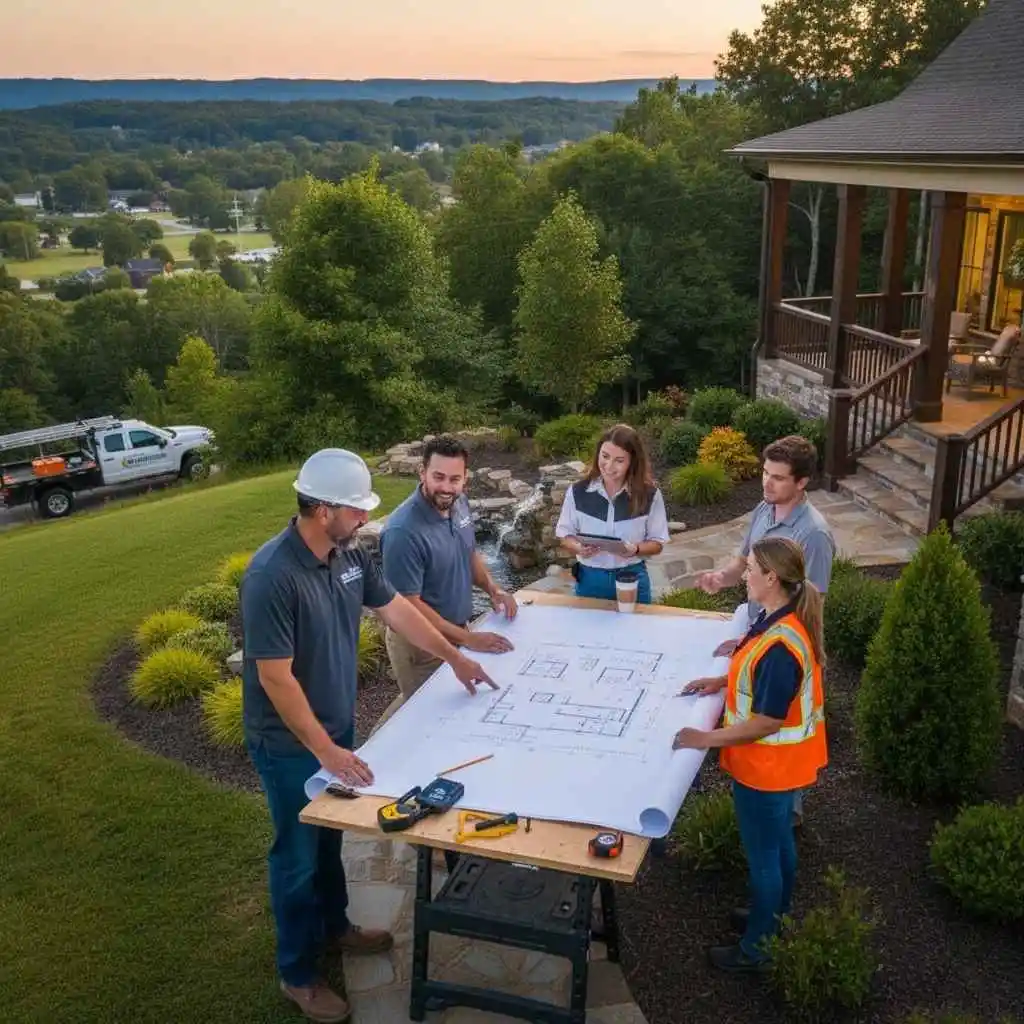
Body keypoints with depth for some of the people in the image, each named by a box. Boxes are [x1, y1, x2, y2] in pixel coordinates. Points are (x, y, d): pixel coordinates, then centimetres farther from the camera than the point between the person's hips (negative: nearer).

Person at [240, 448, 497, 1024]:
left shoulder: (349, 554, -6)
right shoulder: (272, 577, -31)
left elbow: (396, 608, 9)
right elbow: (275, 677, -28)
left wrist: (456, 658, 14)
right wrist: (324, 750, -25)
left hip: (337, 724, 7)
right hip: (290, 744, -7)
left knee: (331, 835, 25)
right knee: (299, 853, 9)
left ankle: (334, 928, 47)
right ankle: (298, 974, 29)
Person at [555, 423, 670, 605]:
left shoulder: (649, 494, -9)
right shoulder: (578, 491, -6)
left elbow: (656, 543, -2)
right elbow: (565, 536, 2)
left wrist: (635, 549, -22)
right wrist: (579, 548, -19)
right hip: (590, 580, 1)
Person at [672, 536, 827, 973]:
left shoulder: (780, 645, -34)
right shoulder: (784, 620, -4)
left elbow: (767, 722, -27)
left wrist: (706, 739, -22)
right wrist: (723, 681, 6)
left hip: (766, 765, -9)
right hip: (780, 761, 9)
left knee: (762, 854, 10)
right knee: (779, 842, 26)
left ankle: (755, 948, 29)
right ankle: (775, 918, 47)